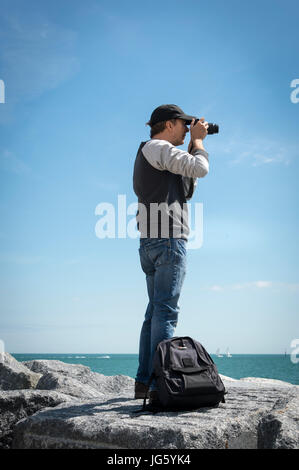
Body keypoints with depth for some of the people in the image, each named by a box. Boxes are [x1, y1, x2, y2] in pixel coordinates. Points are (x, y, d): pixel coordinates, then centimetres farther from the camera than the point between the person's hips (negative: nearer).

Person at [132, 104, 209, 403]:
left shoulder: (149, 153, 25)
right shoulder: (158, 147, -5)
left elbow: (187, 188, 25)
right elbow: (201, 169, -14)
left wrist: (192, 147, 23)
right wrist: (197, 141, 4)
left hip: (150, 243, 10)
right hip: (168, 239, -10)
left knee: (155, 310, 12)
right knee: (165, 312, -12)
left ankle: (143, 381, 15)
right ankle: (160, 385, -13)